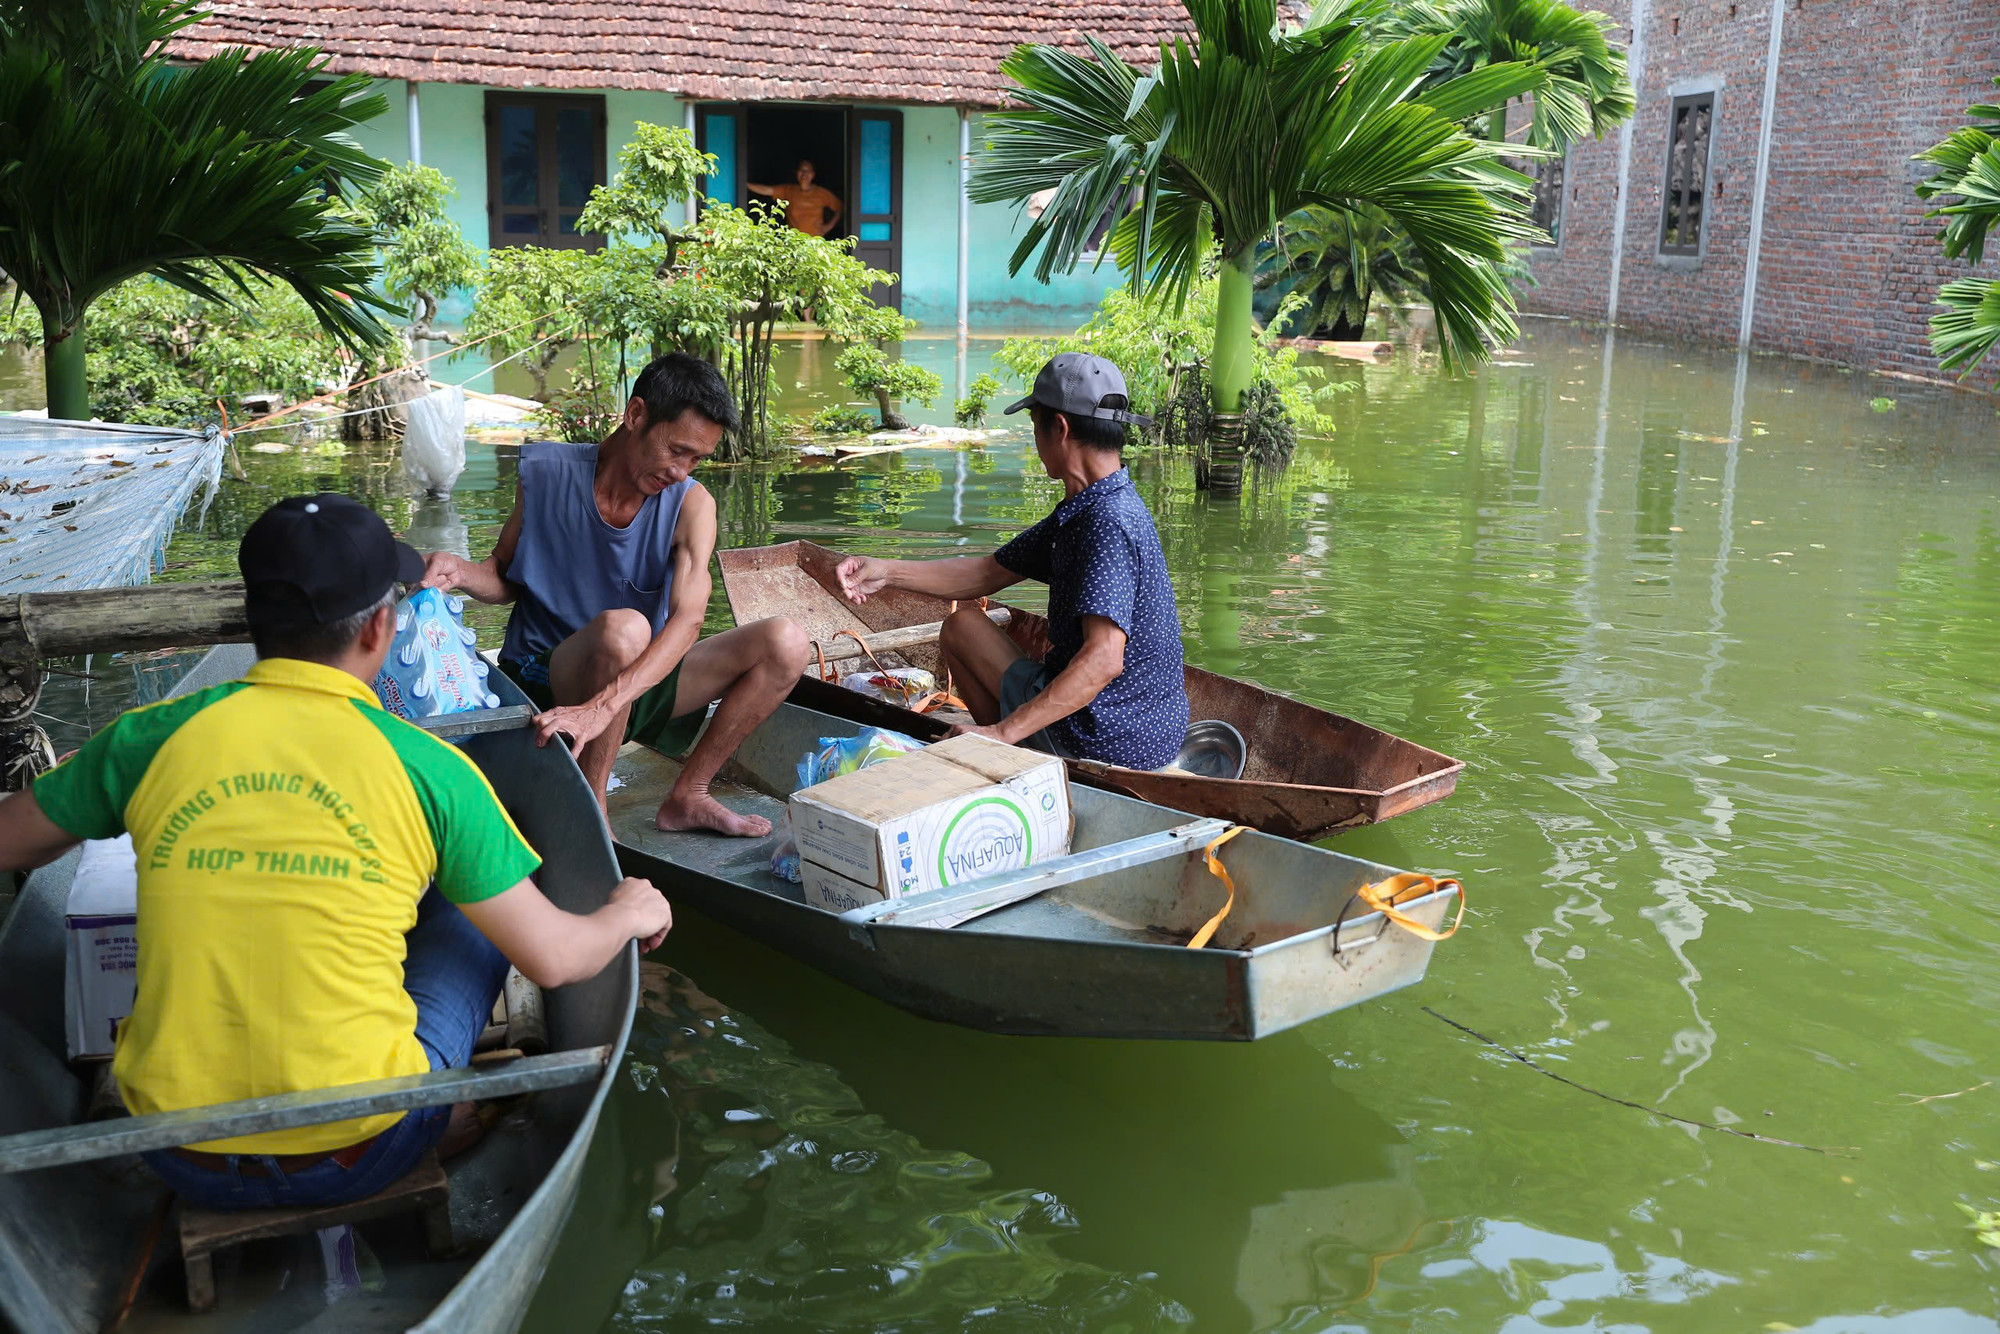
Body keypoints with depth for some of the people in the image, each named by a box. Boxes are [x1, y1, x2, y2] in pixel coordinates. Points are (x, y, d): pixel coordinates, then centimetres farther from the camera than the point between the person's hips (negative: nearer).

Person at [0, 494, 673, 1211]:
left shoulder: (153, 737, -5)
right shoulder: (429, 769, -10)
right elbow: (552, 960, -3)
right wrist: (628, 914, 19)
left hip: (183, 1163, 3)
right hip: (362, 1156, -3)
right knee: (477, 911, 18)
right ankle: (448, 1110, 31)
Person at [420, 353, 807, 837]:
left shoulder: (692, 505, -9)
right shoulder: (547, 473, -7)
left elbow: (688, 619, -25)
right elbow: (507, 578, 7)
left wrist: (600, 707, -41)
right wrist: (460, 572, -20)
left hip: (639, 677, 3)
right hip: (543, 682, -3)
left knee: (785, 643, -15)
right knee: (623, 626, -38)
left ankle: (687, 796, -5)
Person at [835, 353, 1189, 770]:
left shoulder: (1108, 522, -25)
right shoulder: (1081, 511, 7)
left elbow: (1102, 660, -35)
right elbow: (989, 573, 16)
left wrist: (1002, 733, -36)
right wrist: (888, 572, 7)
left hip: (1108, 744, -10)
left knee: (962, 626, 6)